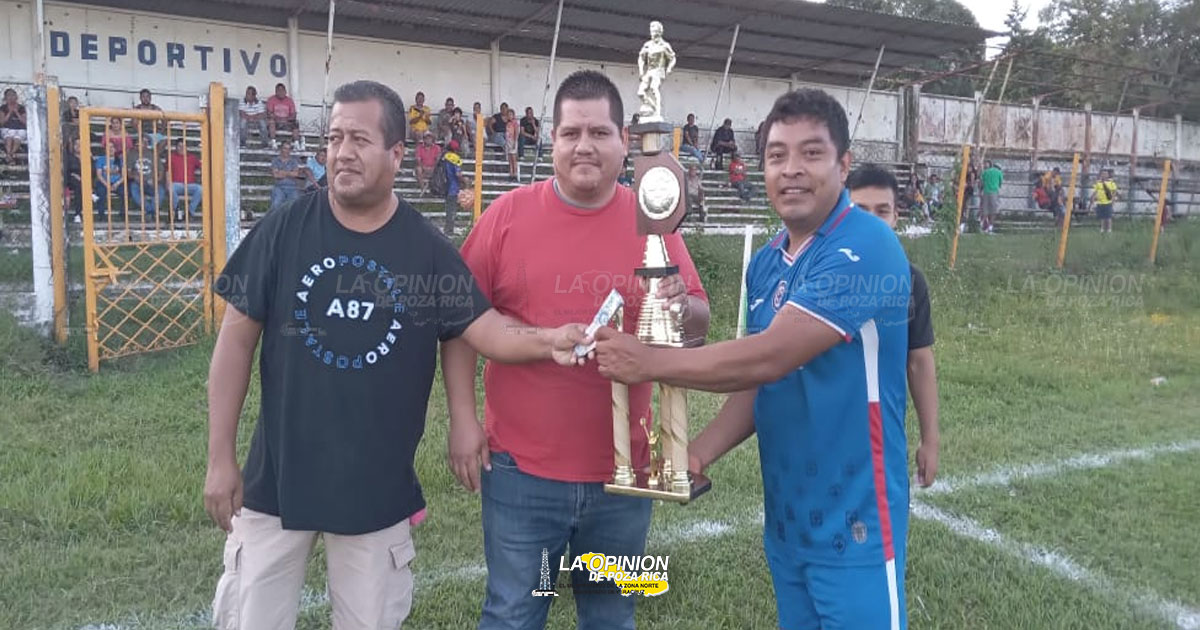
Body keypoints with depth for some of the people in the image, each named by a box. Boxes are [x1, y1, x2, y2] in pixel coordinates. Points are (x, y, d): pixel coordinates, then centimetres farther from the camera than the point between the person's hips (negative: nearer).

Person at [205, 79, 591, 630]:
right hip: (276, 477, 0)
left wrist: (545, 341, -29)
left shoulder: (427, 248, -4)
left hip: (380, 486, 1)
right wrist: (220, 457, -4)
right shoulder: (283, 229, -7)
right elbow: (238, 338, -3)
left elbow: (483, 327, -7)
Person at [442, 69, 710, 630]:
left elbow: (699, 326, 5)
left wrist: (682, 308, -18)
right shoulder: (507, 215, -4)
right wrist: (462, 417, -6)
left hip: (623, 470, 2)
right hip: (521, 468, -1)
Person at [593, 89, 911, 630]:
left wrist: (648, 362, -19)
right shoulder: (765, 264, 6)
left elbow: (769, 358, -26)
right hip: (785, 515, 8)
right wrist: (698, 453, -6)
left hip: (854, 517, -7)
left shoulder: (865, 250, -20)